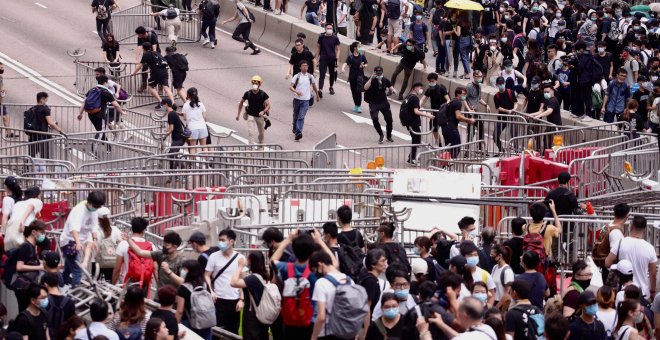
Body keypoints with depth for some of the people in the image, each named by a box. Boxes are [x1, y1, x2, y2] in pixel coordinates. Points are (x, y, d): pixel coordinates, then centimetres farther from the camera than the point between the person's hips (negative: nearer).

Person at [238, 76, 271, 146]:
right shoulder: (248, 93, -9)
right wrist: (238, 113, 8)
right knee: (250, 132, -16)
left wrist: (263, 111, -35)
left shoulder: (263, 94, -13)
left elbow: (268, 105, -16)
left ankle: (260, 144, 42)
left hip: (260, 116, 1)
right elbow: (241, 102, 7)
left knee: (261, 133, 17)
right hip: (251, 115, -1)